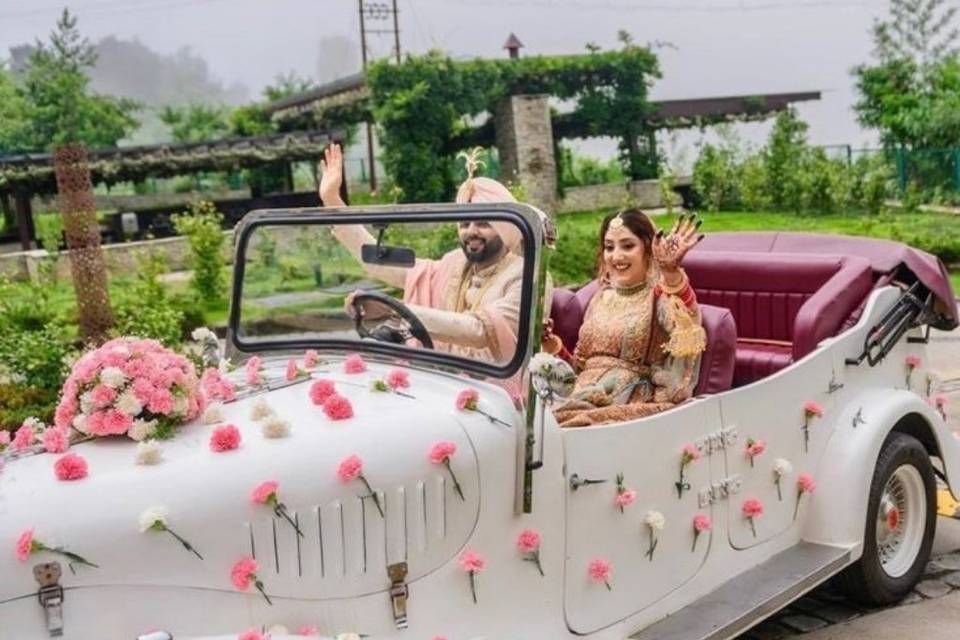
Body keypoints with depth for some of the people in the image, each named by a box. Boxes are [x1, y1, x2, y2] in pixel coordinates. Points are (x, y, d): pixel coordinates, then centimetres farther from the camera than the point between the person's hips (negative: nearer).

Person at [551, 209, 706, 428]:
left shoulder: (661, 295, -2)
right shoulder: (602, 297, 16)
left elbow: (685, 319, -29)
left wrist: (671, 272, -47)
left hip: (636, 404, -5)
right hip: (586, 395, 5)